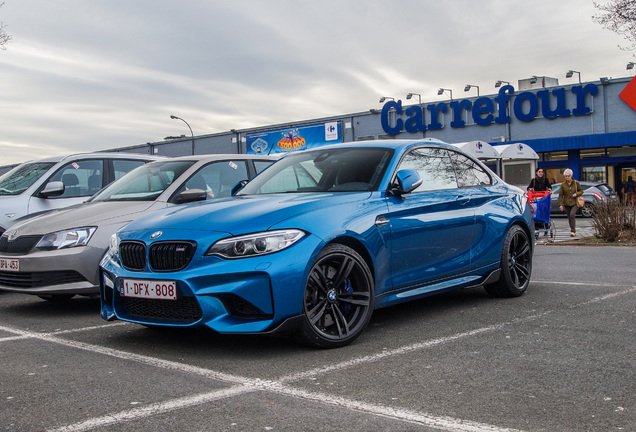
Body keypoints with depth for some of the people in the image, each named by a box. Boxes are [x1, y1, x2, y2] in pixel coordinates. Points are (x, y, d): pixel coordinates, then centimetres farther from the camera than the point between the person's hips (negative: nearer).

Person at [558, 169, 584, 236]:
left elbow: (581, 191, 9)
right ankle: (573, 231, 22)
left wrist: (576, 194, -13)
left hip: (575, 203, -2)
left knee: (572, 215, -21)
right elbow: (560, 195, 0)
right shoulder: (563, 185, 1)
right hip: (566, 204, 2)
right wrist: (560, 204, -7)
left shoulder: (576, 183, 0)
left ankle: (573, 231, -17)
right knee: (569, 217, 7)